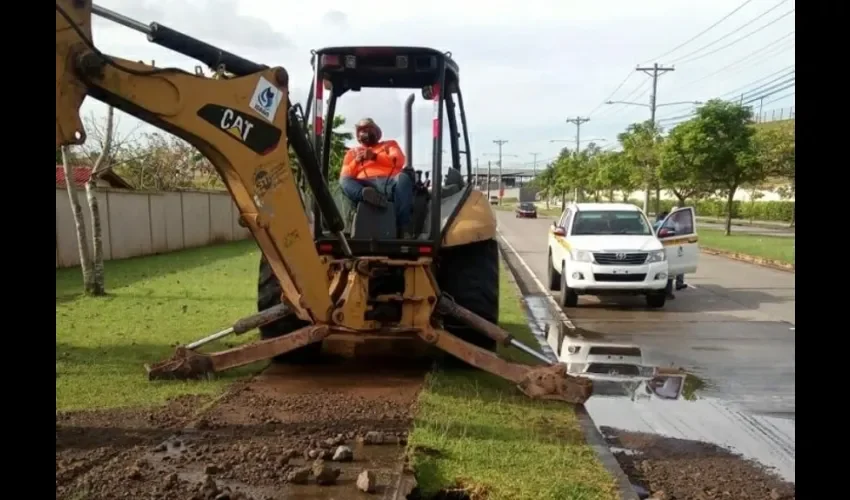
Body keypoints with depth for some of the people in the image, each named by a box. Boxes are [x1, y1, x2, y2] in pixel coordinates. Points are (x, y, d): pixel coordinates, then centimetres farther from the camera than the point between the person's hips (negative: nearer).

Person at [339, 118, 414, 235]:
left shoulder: (389, 144, 30)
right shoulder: (353, 152, 32)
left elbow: (399, 161, 8)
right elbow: (345, 176, 17)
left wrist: (375, 156, -4)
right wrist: (356, 161, 0)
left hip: (389, 182, -1)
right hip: (364, 186, 1)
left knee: (403, 177, -36)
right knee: (344, 181, -29)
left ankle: (402, 228, -47)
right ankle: (366, 195, -62)